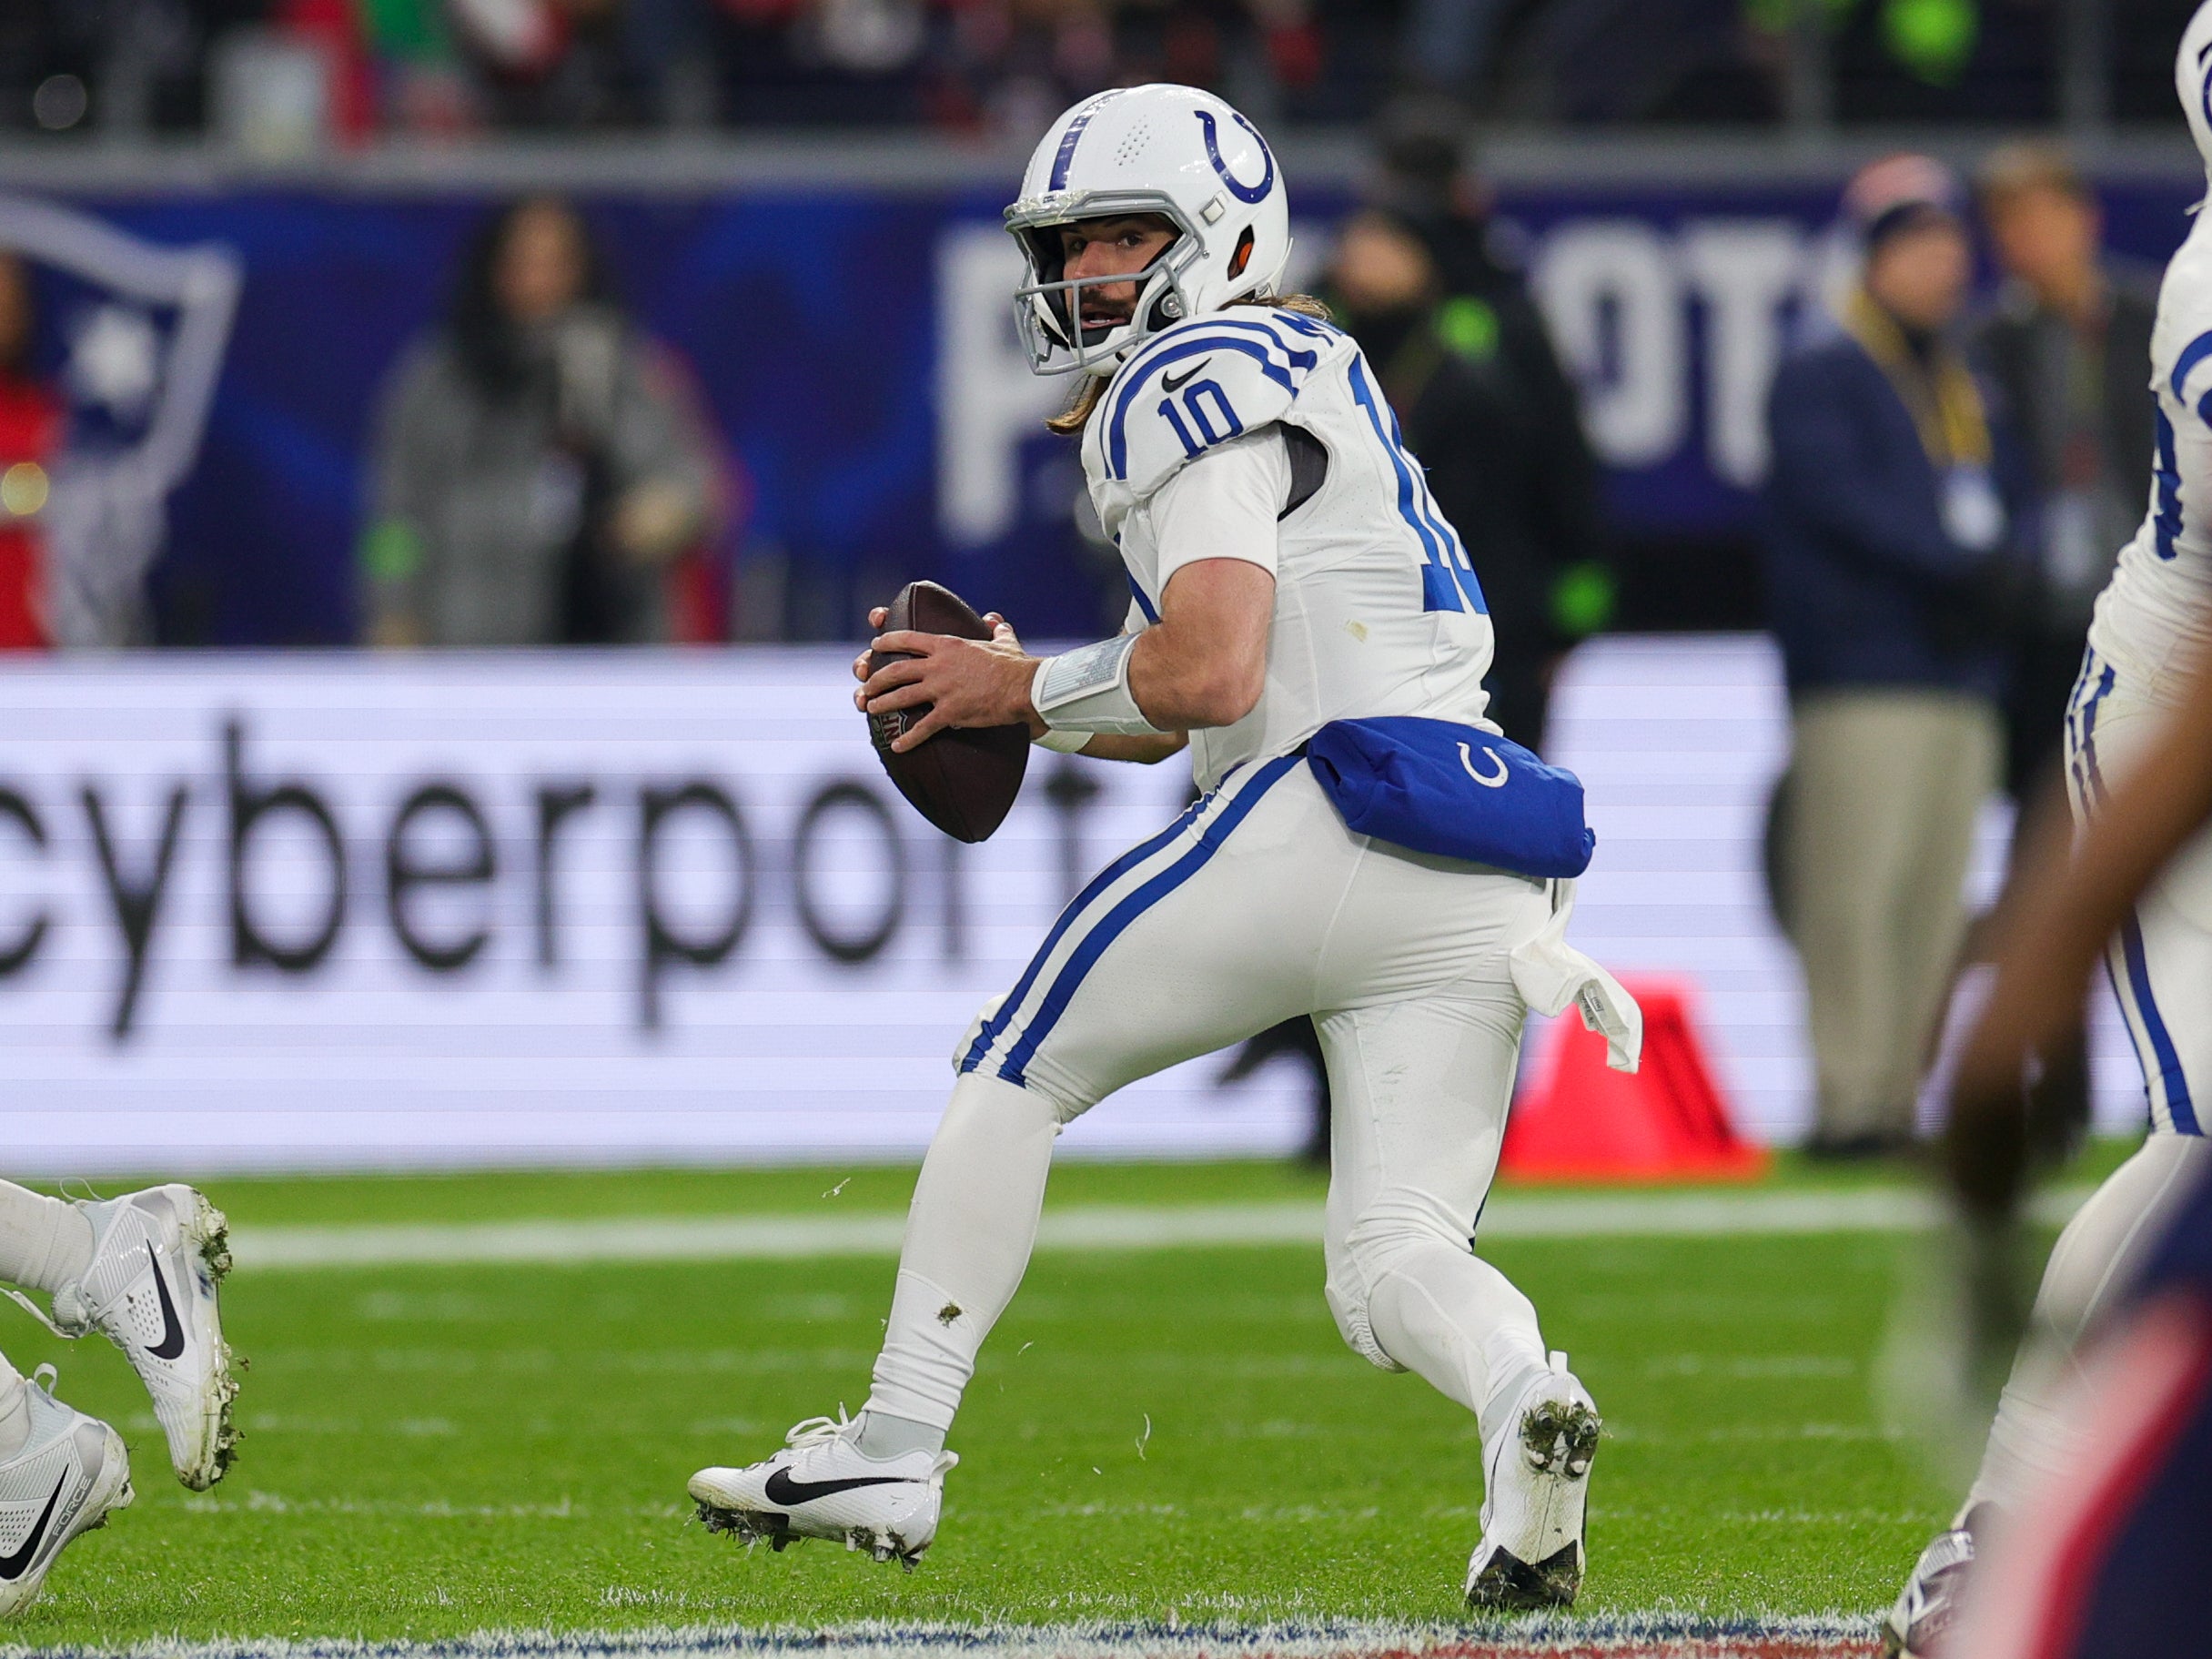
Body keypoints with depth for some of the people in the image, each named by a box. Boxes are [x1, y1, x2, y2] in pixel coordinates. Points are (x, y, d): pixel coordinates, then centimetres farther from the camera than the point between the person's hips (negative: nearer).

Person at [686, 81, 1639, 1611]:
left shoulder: (1202, 385, -2)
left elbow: (1209, 674, -15)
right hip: (1475, 892, 8)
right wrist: (1023, 694, 19)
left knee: (1022, 1068, 8)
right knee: (1392, 1261, 6)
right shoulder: (1306, 379, 28)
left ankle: (892, 1456, 9)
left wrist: (1019, 692, 1)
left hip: (1334, 808, -8)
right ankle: (1523, 1401, -28)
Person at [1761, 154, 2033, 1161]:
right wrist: (1958, 563, -17)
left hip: (1963, 684, 7)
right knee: (1856, 891, -13)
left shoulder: (1968, 394, 23)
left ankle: (1896, 1102, 6)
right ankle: (1849, 1102, -14)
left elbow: (2011, 508, 20)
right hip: (1861, 680, -7)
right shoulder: (1818, 380, 1)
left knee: (1933, 898, 4)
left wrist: (1999, 570, -3)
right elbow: (1838, 496, -12)